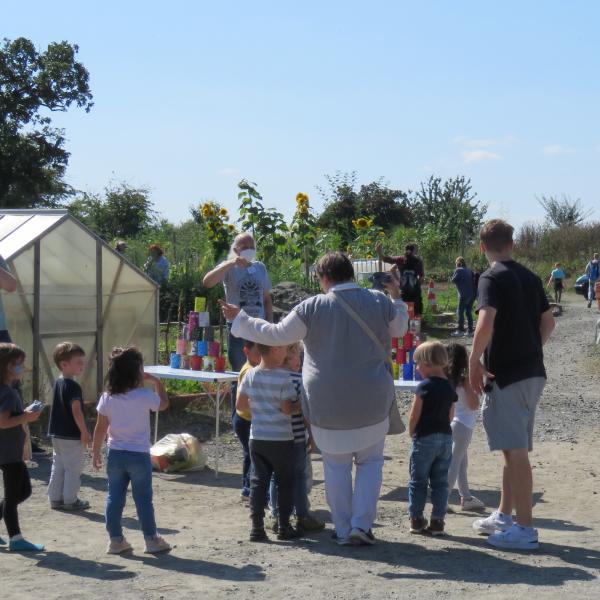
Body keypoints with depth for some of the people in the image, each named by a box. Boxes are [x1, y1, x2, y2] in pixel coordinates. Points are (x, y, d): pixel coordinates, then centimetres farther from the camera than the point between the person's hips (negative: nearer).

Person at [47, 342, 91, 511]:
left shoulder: (57, 383, 9)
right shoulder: (73, 386, -19)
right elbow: (76, 411, -24)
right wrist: (84, 432, -17)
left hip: (57, 434, 9)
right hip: (71, 436, -9)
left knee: (58, 467, 15)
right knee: (74, 468, 2)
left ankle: (55, 498, 20)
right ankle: (70, 500, 7)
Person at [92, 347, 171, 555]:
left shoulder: (107, 398, -4)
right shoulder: (144, 396, -14)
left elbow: (101, 428, -1)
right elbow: (164, 404, 5)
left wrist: (95, 452, 9)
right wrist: (157, 382, 14)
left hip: (115, 454, 3)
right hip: (139, 455, -3)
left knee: (114, 498, 11)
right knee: (143, 499, 6)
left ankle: (115, 540, 15)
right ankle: (151, 540, 14)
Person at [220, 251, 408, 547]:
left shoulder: (313, 307, -10)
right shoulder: (380, 302, -3)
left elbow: (277, 334, -5)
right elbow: (400, 328, 15)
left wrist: (240, 320, 8)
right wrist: (396, 298, 33)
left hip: (328, 405, -1)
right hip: (372, 402, 1)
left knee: (336, 466, 12)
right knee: (370, 461, 15)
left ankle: (343, 530, 17)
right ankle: (361, 524, 5)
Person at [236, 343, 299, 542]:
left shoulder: (250, 375, 0)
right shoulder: (282, 376, -16)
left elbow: (240, 405, 5)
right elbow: (287, 409, -15)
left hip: (257, 438, 4)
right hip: (281, 439, -4)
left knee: (258, 481, 9)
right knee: (285, 482, 9)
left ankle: (257, 527, 6)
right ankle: (284, 527, 14)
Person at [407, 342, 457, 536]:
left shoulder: (424, 386, -12)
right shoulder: (449, 387, 7)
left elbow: (414, 415, -10)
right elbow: (450, 416, 12)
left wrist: (411, 432, 5)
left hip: (425, 438, -6)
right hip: (446, 437, 6)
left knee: (418, 480, 5)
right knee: (440, 482, 8)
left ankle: (416, 519, 7)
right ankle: (437, 521, 7)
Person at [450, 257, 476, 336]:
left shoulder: (458, 270, -5)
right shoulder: (469, 271, 15)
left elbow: (454, 280, -9)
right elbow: (474, 280, 15)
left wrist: (451, 278, 9)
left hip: (464, 295, -7)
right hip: (472, 294, 7)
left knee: (460, 312, -4)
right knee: (469, 312, 11)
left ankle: (460, 330, -9)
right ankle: (470, 330, 10)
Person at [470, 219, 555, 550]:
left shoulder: (492, 278, -12)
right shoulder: (530, 277, 12)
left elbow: (486, 324, -26)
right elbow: (548, 321, 18)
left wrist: (474, 363, -15)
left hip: (505, 375, -8)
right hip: (533, 372, 8)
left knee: (516, 452, -5)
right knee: (514, 449, 17)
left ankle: (524, 529, -3)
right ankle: (504, 516, 28)